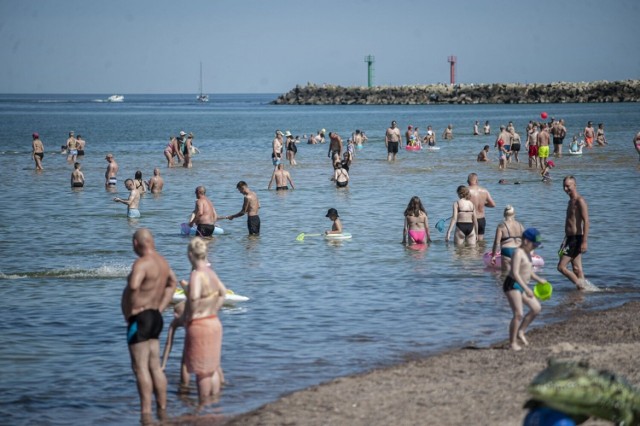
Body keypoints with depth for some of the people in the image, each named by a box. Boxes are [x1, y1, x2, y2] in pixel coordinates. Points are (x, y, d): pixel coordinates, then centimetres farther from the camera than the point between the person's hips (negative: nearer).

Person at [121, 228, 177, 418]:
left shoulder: (142, 263, -18)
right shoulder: (161, 261, 12)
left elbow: (133, 286, -35)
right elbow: (172, 283, 29)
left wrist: (130, 310, -20)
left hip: (140, 319, -9)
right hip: (155, 318, 9)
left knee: (140, 367, -7)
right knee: (155, 367, 13)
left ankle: (146, 413, -10)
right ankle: (162, 409, 17)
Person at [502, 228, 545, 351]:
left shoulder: (527, 253, 13)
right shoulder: (518, 253, -18)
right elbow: (515, 273, -26)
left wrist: (539, 279, 15)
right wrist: (526, 288, -29)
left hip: (521, 286, 10)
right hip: (512, 285, -10)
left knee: (536, 308, 10)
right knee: (518, 314, -14)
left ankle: (521, 331, 18)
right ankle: (512, 343, -5)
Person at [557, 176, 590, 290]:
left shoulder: (580, 201, -13)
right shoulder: (571, 201, 17)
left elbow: (586, 221, -20)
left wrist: (584, 241, -25)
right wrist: (565, 240, 25)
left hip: (576, 239, -10)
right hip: (570, 238, 10)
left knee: (561, 267, -11)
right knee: (577, 268, 9)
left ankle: (581, 286, -6)